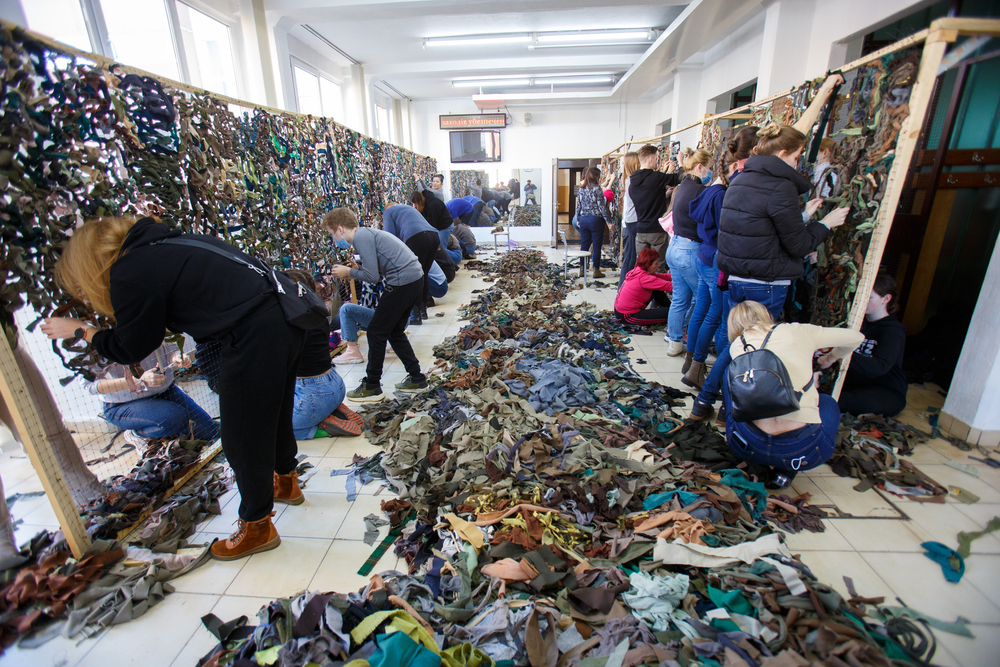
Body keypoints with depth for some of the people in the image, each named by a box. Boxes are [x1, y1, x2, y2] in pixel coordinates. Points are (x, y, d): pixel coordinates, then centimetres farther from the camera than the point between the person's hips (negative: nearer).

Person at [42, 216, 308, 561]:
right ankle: (286, 481, 50)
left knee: (243, 439, 9)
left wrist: (80, 329, 23)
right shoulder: (162, 245, 18)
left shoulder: (129, 274, -6)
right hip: (286, 319, 9)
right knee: (274, 414, 27)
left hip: (255, 339, -9)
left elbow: (128, 349, 7)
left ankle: (256, 528, 28)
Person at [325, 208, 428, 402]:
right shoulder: (366, 233, 20)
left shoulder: (361, 237, -10)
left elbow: (373, 276, -14)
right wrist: (350, 271, 13)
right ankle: (416, 379, 25)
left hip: (403, 282, -10)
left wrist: (349, 272, 1)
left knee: (376, 332, 1)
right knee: (394, 331, 19)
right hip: (415, 278, 10)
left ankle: (372, 387, 12)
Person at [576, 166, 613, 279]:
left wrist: (578, 219, 21)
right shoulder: (597, 189, -9)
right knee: (597, 246, 2)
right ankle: (596, 271, 6)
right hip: (596, 219, -5)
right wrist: (608, 220, -6)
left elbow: (578, 206, 11)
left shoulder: (581, 189, 7)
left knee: (584, 245, 11)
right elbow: (601, 206, -11)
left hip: (583, 219, 5)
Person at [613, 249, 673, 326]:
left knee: (657, 290, 13)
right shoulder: (643, 278, -26)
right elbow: (668, 286, -28)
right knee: (667, 312, -12)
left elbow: (661, 276, 6)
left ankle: (671, 307, 26)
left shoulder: (637, 270, 1)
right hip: (627, 316, -10)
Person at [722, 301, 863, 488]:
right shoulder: (795, 331, 7)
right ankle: (785, 472, 11)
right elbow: (855, 337, 23)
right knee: (828, 402, 34)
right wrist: (830, 358, 43)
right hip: (802, 452, 0)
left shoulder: (736, 346, 9)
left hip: (747, 446, 0)